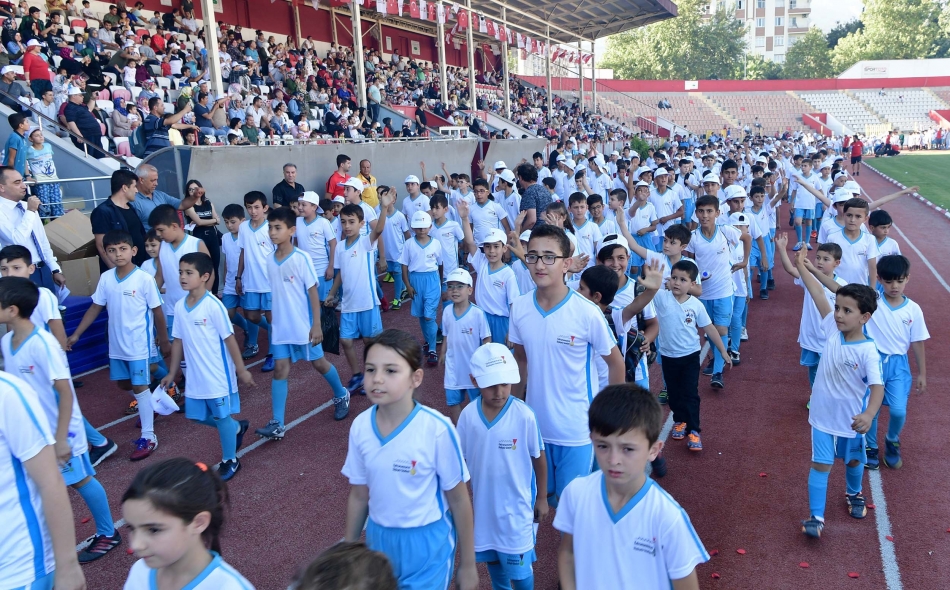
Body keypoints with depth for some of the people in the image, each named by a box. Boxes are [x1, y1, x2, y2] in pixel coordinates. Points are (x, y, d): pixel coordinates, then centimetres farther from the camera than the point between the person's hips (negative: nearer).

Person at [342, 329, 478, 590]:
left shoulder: (437, 430, -23)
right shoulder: (360, 427, -10)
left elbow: (459, 500, -12)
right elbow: (359, 495, 3)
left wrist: (467, 565, -4)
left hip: (426, 542, -4)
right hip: (378, 537, 4)